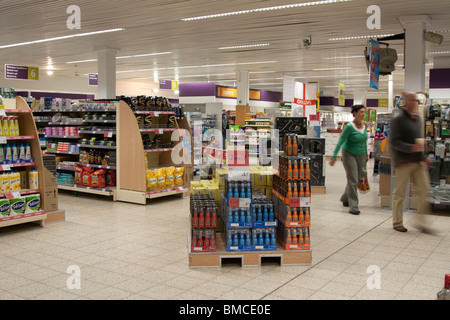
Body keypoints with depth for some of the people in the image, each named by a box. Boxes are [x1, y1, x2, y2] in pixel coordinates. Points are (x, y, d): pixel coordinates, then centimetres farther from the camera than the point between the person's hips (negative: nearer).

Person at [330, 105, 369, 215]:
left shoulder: (364, 125, 3)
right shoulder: (349, 127, -16)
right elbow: (341, 141, -17)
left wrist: (366, 154, 20)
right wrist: (334, 157, -20)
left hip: (361, 156, 6)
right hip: (349, 155, -6)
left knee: (356, 180, 11)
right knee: (353, 181, -9)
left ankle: (345, 199, 33)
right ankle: (353, 207, -4)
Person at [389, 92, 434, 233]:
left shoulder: (417, 119, 16)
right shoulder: (398, 120, -7)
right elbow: (394, 142, -14)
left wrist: (423, 157, 17)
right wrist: (411, 148, -26)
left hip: (418, 162, 7)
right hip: (403, 162, -6)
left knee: (424, 189, -2)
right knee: (399, 193, 3)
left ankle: (421, 222, 7)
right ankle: (397, 222, 15)